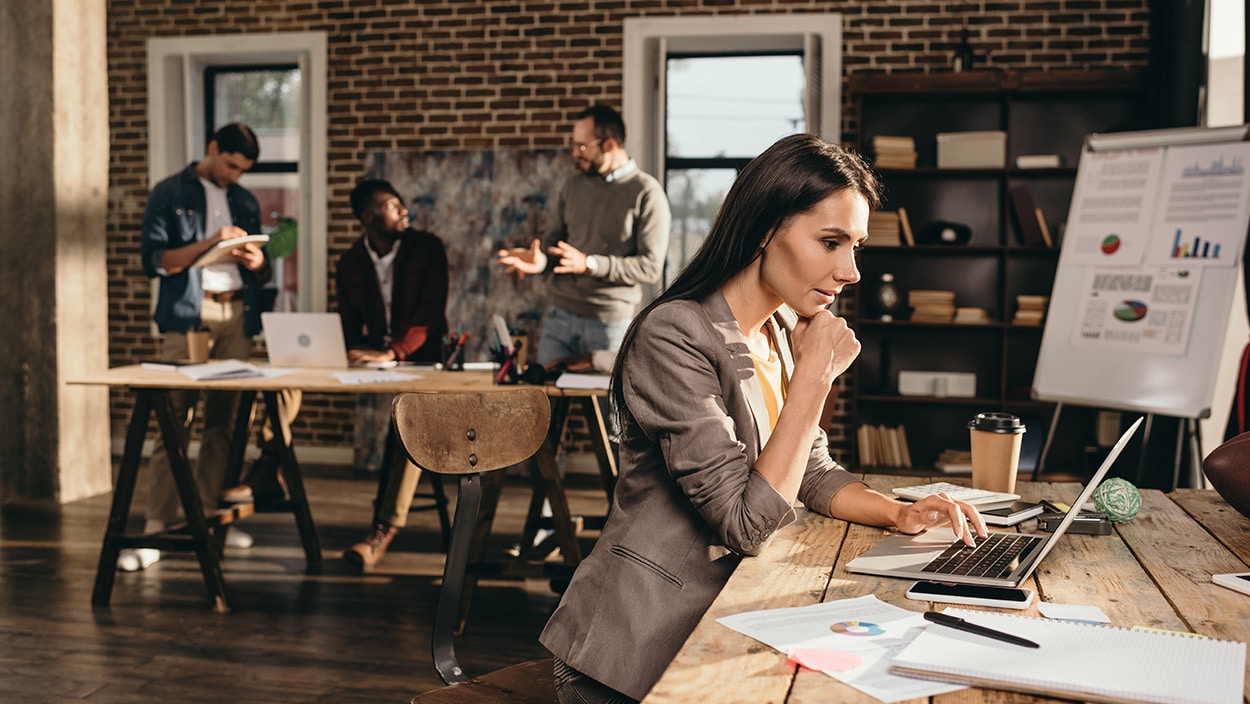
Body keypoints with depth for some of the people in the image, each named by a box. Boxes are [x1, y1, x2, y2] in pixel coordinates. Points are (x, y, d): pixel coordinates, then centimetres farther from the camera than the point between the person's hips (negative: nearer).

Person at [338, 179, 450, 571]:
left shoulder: (427, 249, -2)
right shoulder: (350, 264, 9)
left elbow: (431, 313, -12)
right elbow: (350, 327, 13)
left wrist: (392, 353, -26)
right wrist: (358, 354, -11)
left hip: (420, 358, -3)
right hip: (374, 363, 3)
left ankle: (384, 531, -38)